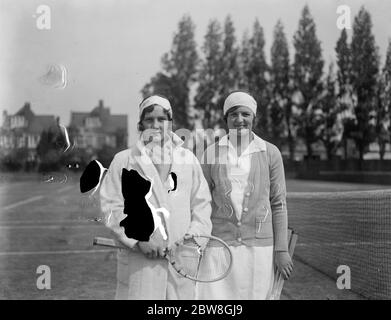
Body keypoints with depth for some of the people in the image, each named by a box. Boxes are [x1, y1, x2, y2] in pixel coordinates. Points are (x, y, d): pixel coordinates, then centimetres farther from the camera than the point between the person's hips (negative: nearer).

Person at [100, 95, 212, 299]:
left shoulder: (188, 159, 12)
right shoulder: (124, 160, 4)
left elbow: (201, 202, 13)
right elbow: (112, 206, -2)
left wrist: (194, 236, -3)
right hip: (139, 261, -2)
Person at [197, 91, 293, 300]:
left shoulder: (270, 153, 0)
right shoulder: (211, 155, 2)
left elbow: (278, 204, 2)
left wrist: (281, 250, -1)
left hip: (258, 245, 0)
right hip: (220, 245, 0)